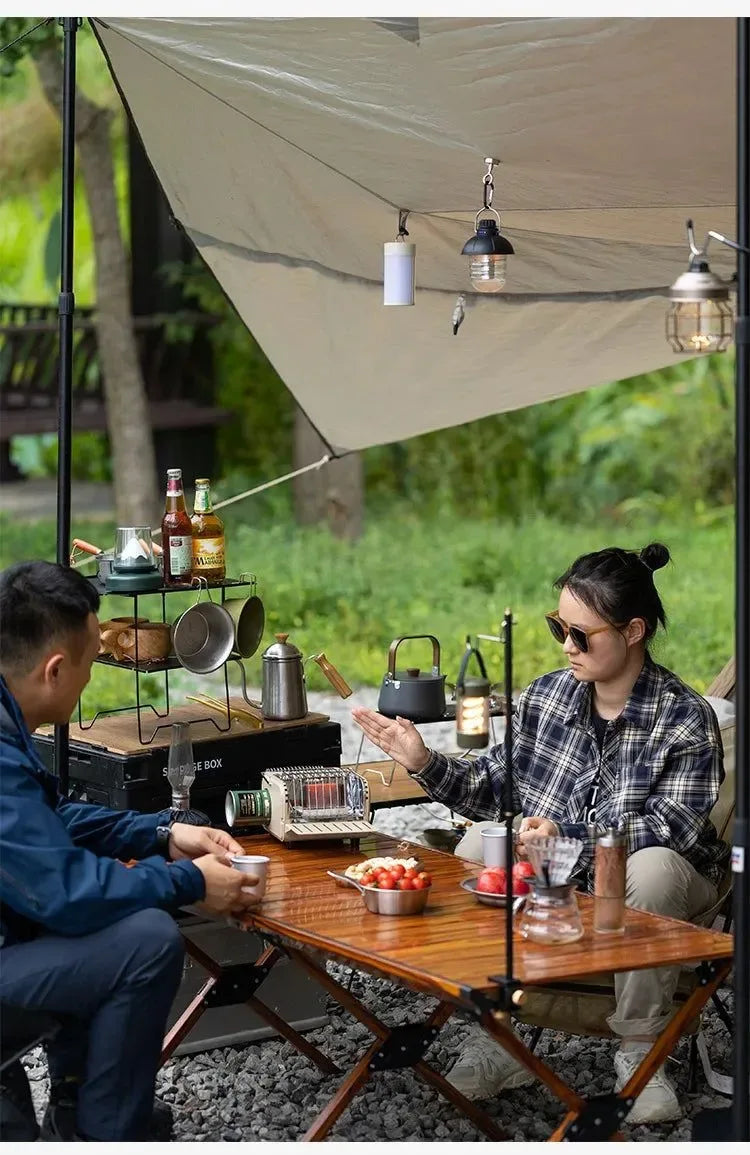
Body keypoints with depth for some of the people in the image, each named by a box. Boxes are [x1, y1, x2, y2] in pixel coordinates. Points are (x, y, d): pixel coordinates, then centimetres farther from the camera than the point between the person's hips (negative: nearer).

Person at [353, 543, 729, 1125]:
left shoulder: (685, 717, -11)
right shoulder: (546, 696, 2)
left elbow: (672, 825, -20)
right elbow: (492, 785, 6)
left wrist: (568, 835, -32)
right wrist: (425, 762, -11)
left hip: (654, 883, -4)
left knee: (652, 867, -39)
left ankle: (639, 1054, -22)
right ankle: (495, 1040, -17)